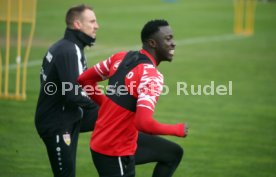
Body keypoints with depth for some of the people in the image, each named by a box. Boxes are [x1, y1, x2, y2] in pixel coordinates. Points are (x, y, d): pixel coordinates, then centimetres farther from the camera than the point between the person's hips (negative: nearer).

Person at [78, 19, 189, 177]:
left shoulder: (121, 57, 2)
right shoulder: (151, 76, -23)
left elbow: (84, 79, 11)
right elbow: (144, 123, -33)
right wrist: (178, 130, -16)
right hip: (116, 153, -9)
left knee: (173, 153, 19)